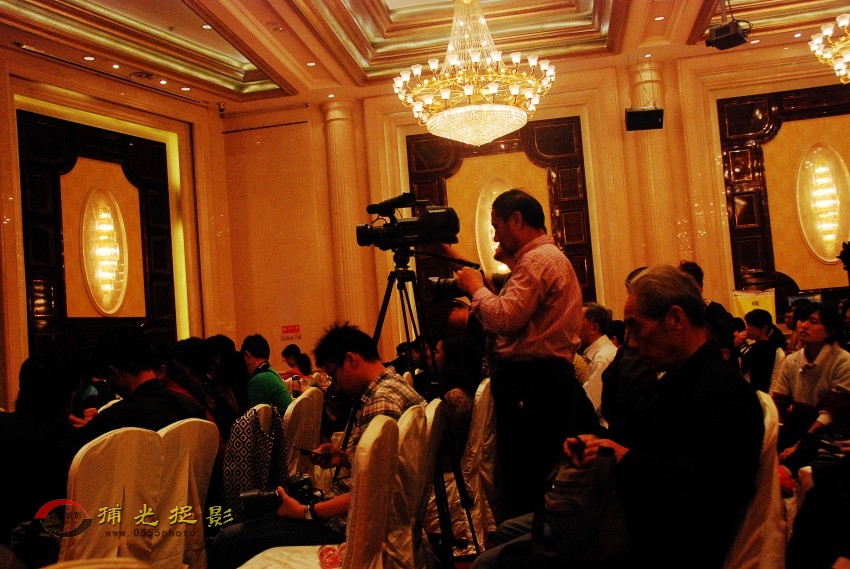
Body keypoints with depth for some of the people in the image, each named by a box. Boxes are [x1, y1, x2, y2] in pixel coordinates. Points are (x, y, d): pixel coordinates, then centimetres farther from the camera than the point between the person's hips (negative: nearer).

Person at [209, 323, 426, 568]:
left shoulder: (382, 401, -21)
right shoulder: (393, 385, 11)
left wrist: (306, 512, -19)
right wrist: (345, 457, 9)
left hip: (346, 523, -11)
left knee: (227, 541, -14)